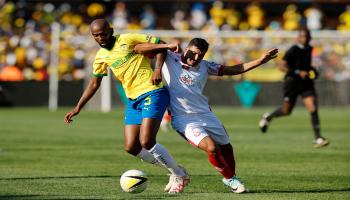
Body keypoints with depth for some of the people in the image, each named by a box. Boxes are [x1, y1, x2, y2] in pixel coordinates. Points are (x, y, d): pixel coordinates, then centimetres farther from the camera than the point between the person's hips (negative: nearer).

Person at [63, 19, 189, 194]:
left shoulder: (128, 40, -6)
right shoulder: (101, 57, 12)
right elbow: (94, 83, 22)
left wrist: (157, 69, -18)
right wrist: (77, 108, 18)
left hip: (152, 93, -7)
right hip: (133, 100, 7)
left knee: (146, 142, -19)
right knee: (131, 148, -1)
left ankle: (179, 175, 1)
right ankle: (173, 170, 15)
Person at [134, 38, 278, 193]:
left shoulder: (205, 66, 5)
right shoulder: (169, 59, -7)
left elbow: (234, 70, 9)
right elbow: (138, 49, -12)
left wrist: (260, 60, 2)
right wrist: (167, 46, -23)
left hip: (205, 114, 6)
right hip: (183, 119, -6)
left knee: (226, 147, 15)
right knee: (211, 148, -21)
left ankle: (231, 178, 44)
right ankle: (230, 179, 4)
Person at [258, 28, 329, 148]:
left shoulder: (309, 49, 9)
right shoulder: (293, 50, -13)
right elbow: (281, 66, -19)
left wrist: (311, 71, 12)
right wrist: (298, 72, -26)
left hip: (306, 82, 5)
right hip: (292, 81, -5)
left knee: (313, 108, -12)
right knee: (287, 110, 7)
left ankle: (318, 139, -13)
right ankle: (268, 117, 39)